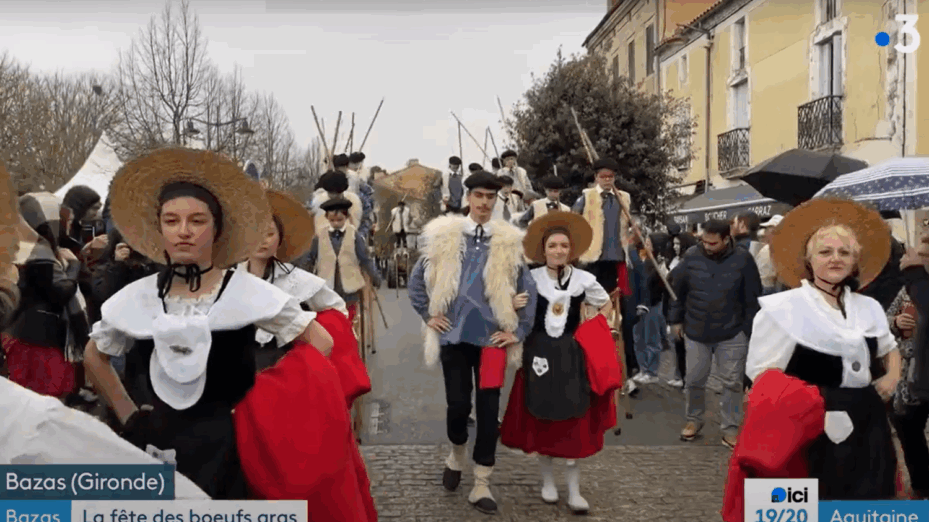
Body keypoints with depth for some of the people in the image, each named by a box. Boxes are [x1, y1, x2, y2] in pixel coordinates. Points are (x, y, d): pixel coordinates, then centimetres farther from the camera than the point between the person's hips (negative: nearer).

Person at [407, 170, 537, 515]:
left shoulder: (509, 241, -1)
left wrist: (519, 331, 1)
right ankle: (457, 455, 34)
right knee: (458, 404, 2)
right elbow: (417, 279, 9)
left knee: (488, 409, 1)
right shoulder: (444, 236, -1)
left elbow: (528, 289, 3)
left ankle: (481, 485, 12)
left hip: (491, 337, 0)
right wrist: (428, 315, 4)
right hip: (454, 334, 0)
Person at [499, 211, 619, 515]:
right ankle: (547, 481, 26)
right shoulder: (531, 278, -4)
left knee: (575, 422, 0)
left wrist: (591, 334, 4)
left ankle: (574, 490, 10)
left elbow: (606, 306, 14)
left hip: (573, 354, 0)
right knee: (541, 419, 7)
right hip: (540, 353, 0)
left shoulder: (584, 279, -1)